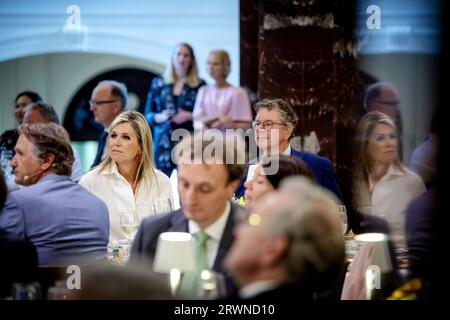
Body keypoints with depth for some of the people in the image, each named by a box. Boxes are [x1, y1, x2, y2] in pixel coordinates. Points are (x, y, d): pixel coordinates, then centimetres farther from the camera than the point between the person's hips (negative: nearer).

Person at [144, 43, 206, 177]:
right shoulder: (158, 84, 12)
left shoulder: (200, 85, 5)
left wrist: (189, 116, -11)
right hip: (163, 143, 2)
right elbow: (147, 114, 13)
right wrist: (160, 117, -6)